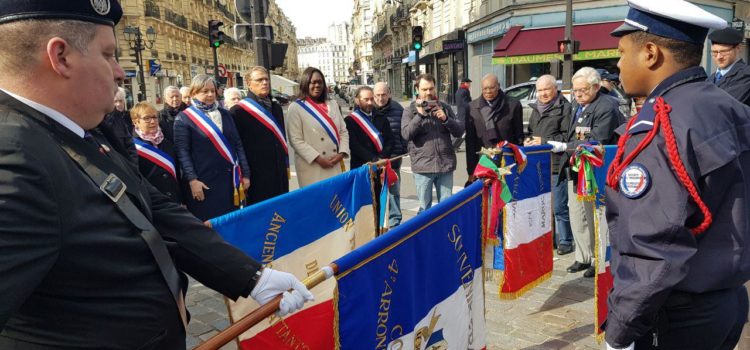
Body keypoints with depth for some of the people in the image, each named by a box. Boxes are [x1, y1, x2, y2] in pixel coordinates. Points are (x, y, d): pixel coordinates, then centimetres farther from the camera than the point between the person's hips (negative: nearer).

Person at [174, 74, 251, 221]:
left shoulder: (224, 114, 12)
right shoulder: (183, 118, -2)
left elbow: (237, 144, 12)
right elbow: (182, 152, -8)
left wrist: (245, 173, 6)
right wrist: (192, 180, -18)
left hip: (229, 179, 5)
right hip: (203, 182, -4)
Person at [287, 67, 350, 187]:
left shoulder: (333, 104, 15)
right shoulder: (295, 108, -2)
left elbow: (343, 132, 13)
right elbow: (296, 140, -9)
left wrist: (341, 153, -3)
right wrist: (317, 158, -14)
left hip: (336, 166, 5)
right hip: (312, 169, -5)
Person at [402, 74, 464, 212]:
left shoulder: (444, 108, 12)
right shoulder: (410, 110, 5)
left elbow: (459, 131, 7)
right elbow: (406, 134, -10)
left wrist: (446, 119, -9)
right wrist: (420, 115, -17)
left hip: (446, 165, 2)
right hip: (423, 166, -2)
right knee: (425, 208, 6)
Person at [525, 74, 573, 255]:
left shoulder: (564, 108, -7)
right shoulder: (536, 109, 18)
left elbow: (567, 136, -14)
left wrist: (544, 141, -14)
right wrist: (528, 141, 7)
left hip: (557, 164, -8)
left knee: (559, 207, -3)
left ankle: (565, 241, 10)